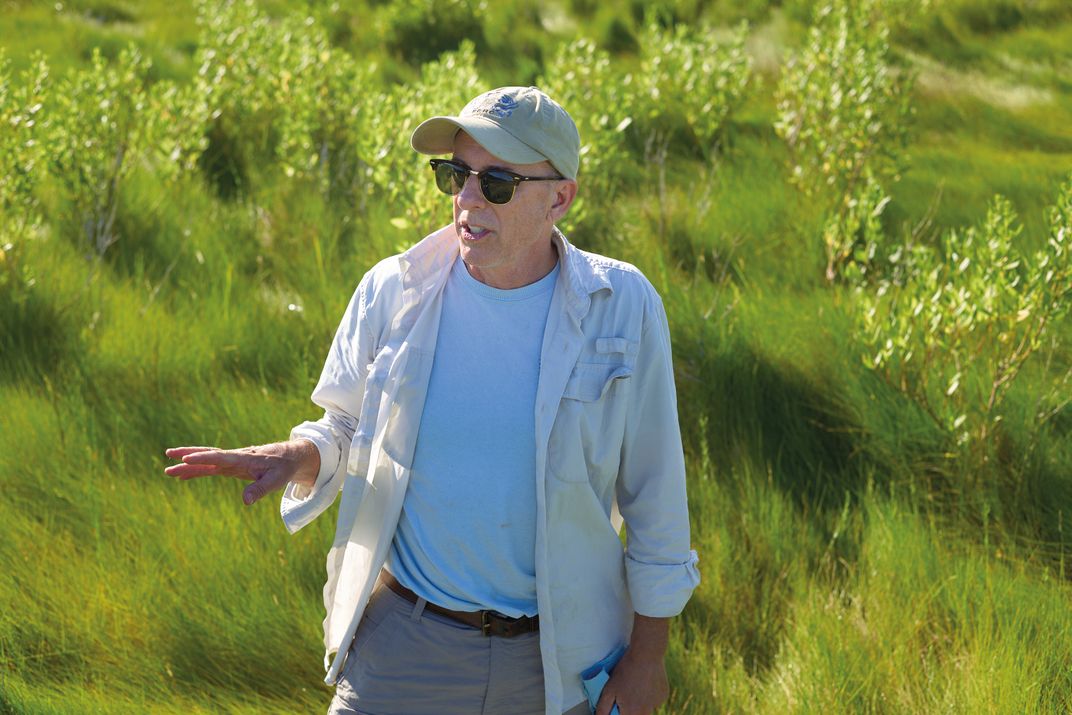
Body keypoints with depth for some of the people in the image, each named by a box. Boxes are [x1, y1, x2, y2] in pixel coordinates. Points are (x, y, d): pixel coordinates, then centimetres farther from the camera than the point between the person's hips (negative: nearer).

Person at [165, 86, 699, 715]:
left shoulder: (622, 306, -8)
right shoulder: (392, 292, -4)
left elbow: (655, 493, -1)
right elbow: (349, 427, 10)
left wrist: (648, 651, 2)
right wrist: (298, 458, -13)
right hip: (407, 640, 1)